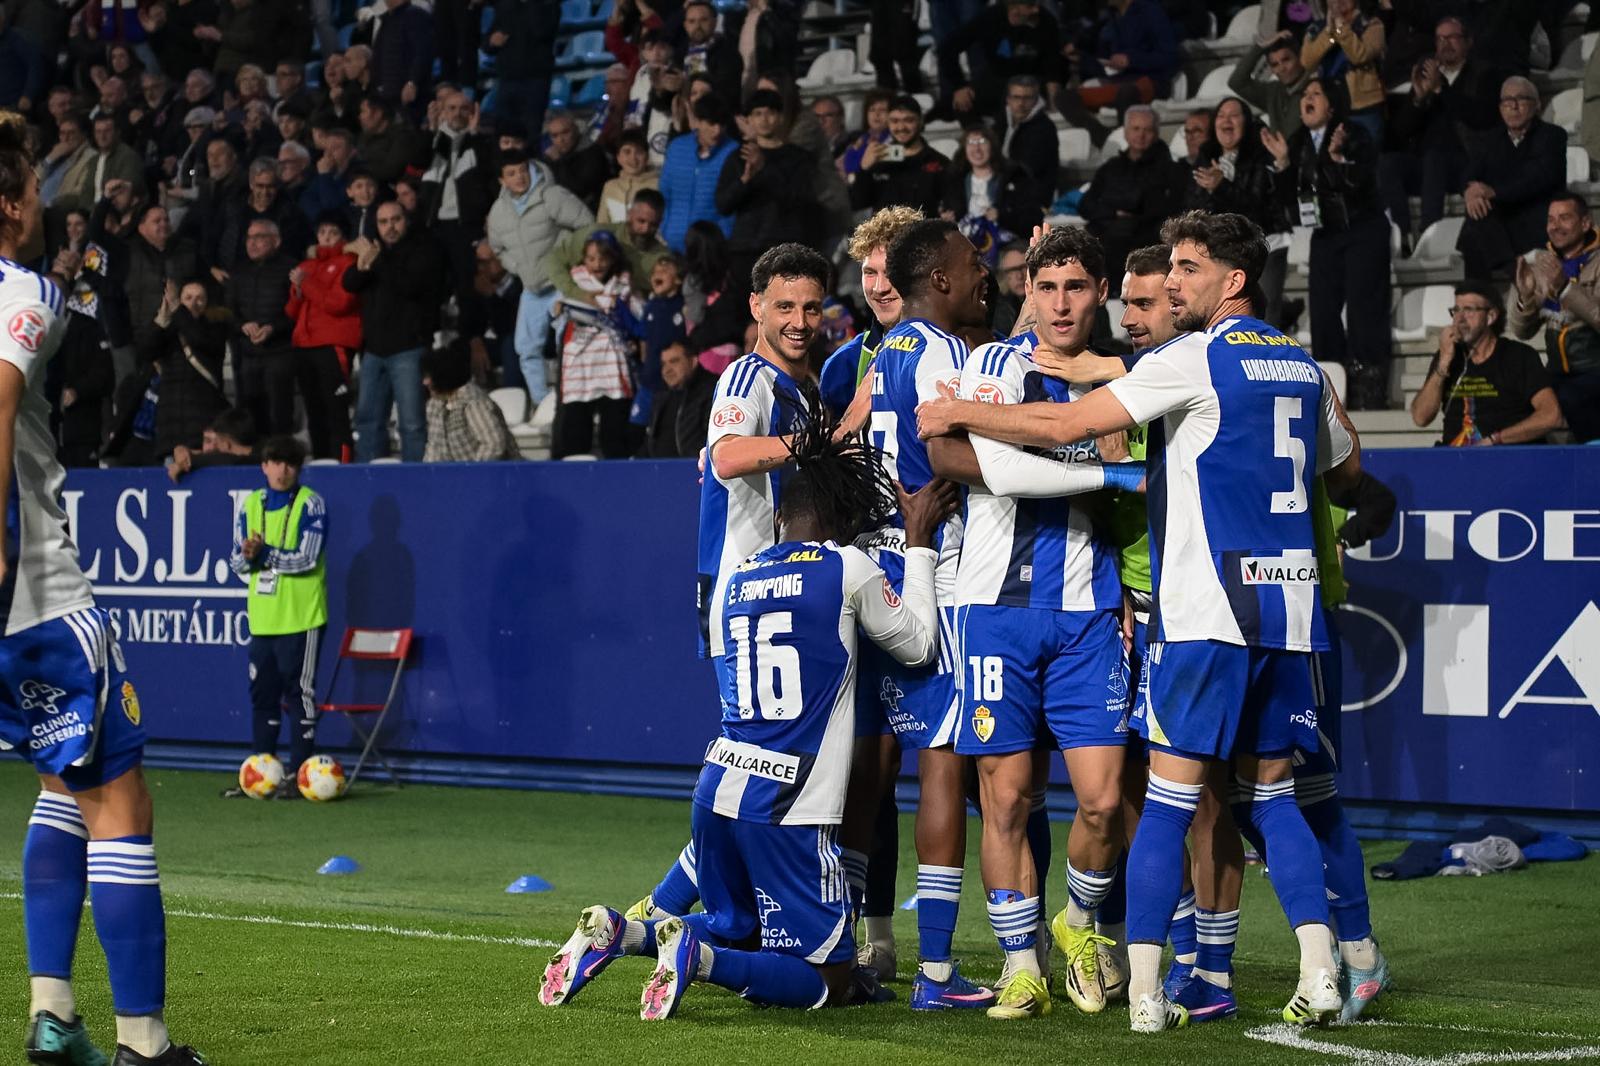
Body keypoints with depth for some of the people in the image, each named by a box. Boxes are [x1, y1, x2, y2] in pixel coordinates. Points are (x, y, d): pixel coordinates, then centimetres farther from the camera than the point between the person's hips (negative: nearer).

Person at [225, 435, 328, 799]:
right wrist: (247, 557, -12)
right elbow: (237, 561, 10)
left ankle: (299, 774, 0)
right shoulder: (251, 504, 11)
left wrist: (264, 552, -14)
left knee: (299, 693, -3)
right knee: (262, 694, 9)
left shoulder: (310, 504, -6)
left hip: (301, 617, -6)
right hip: (263, 617, 6)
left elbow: (306, 559, -14)